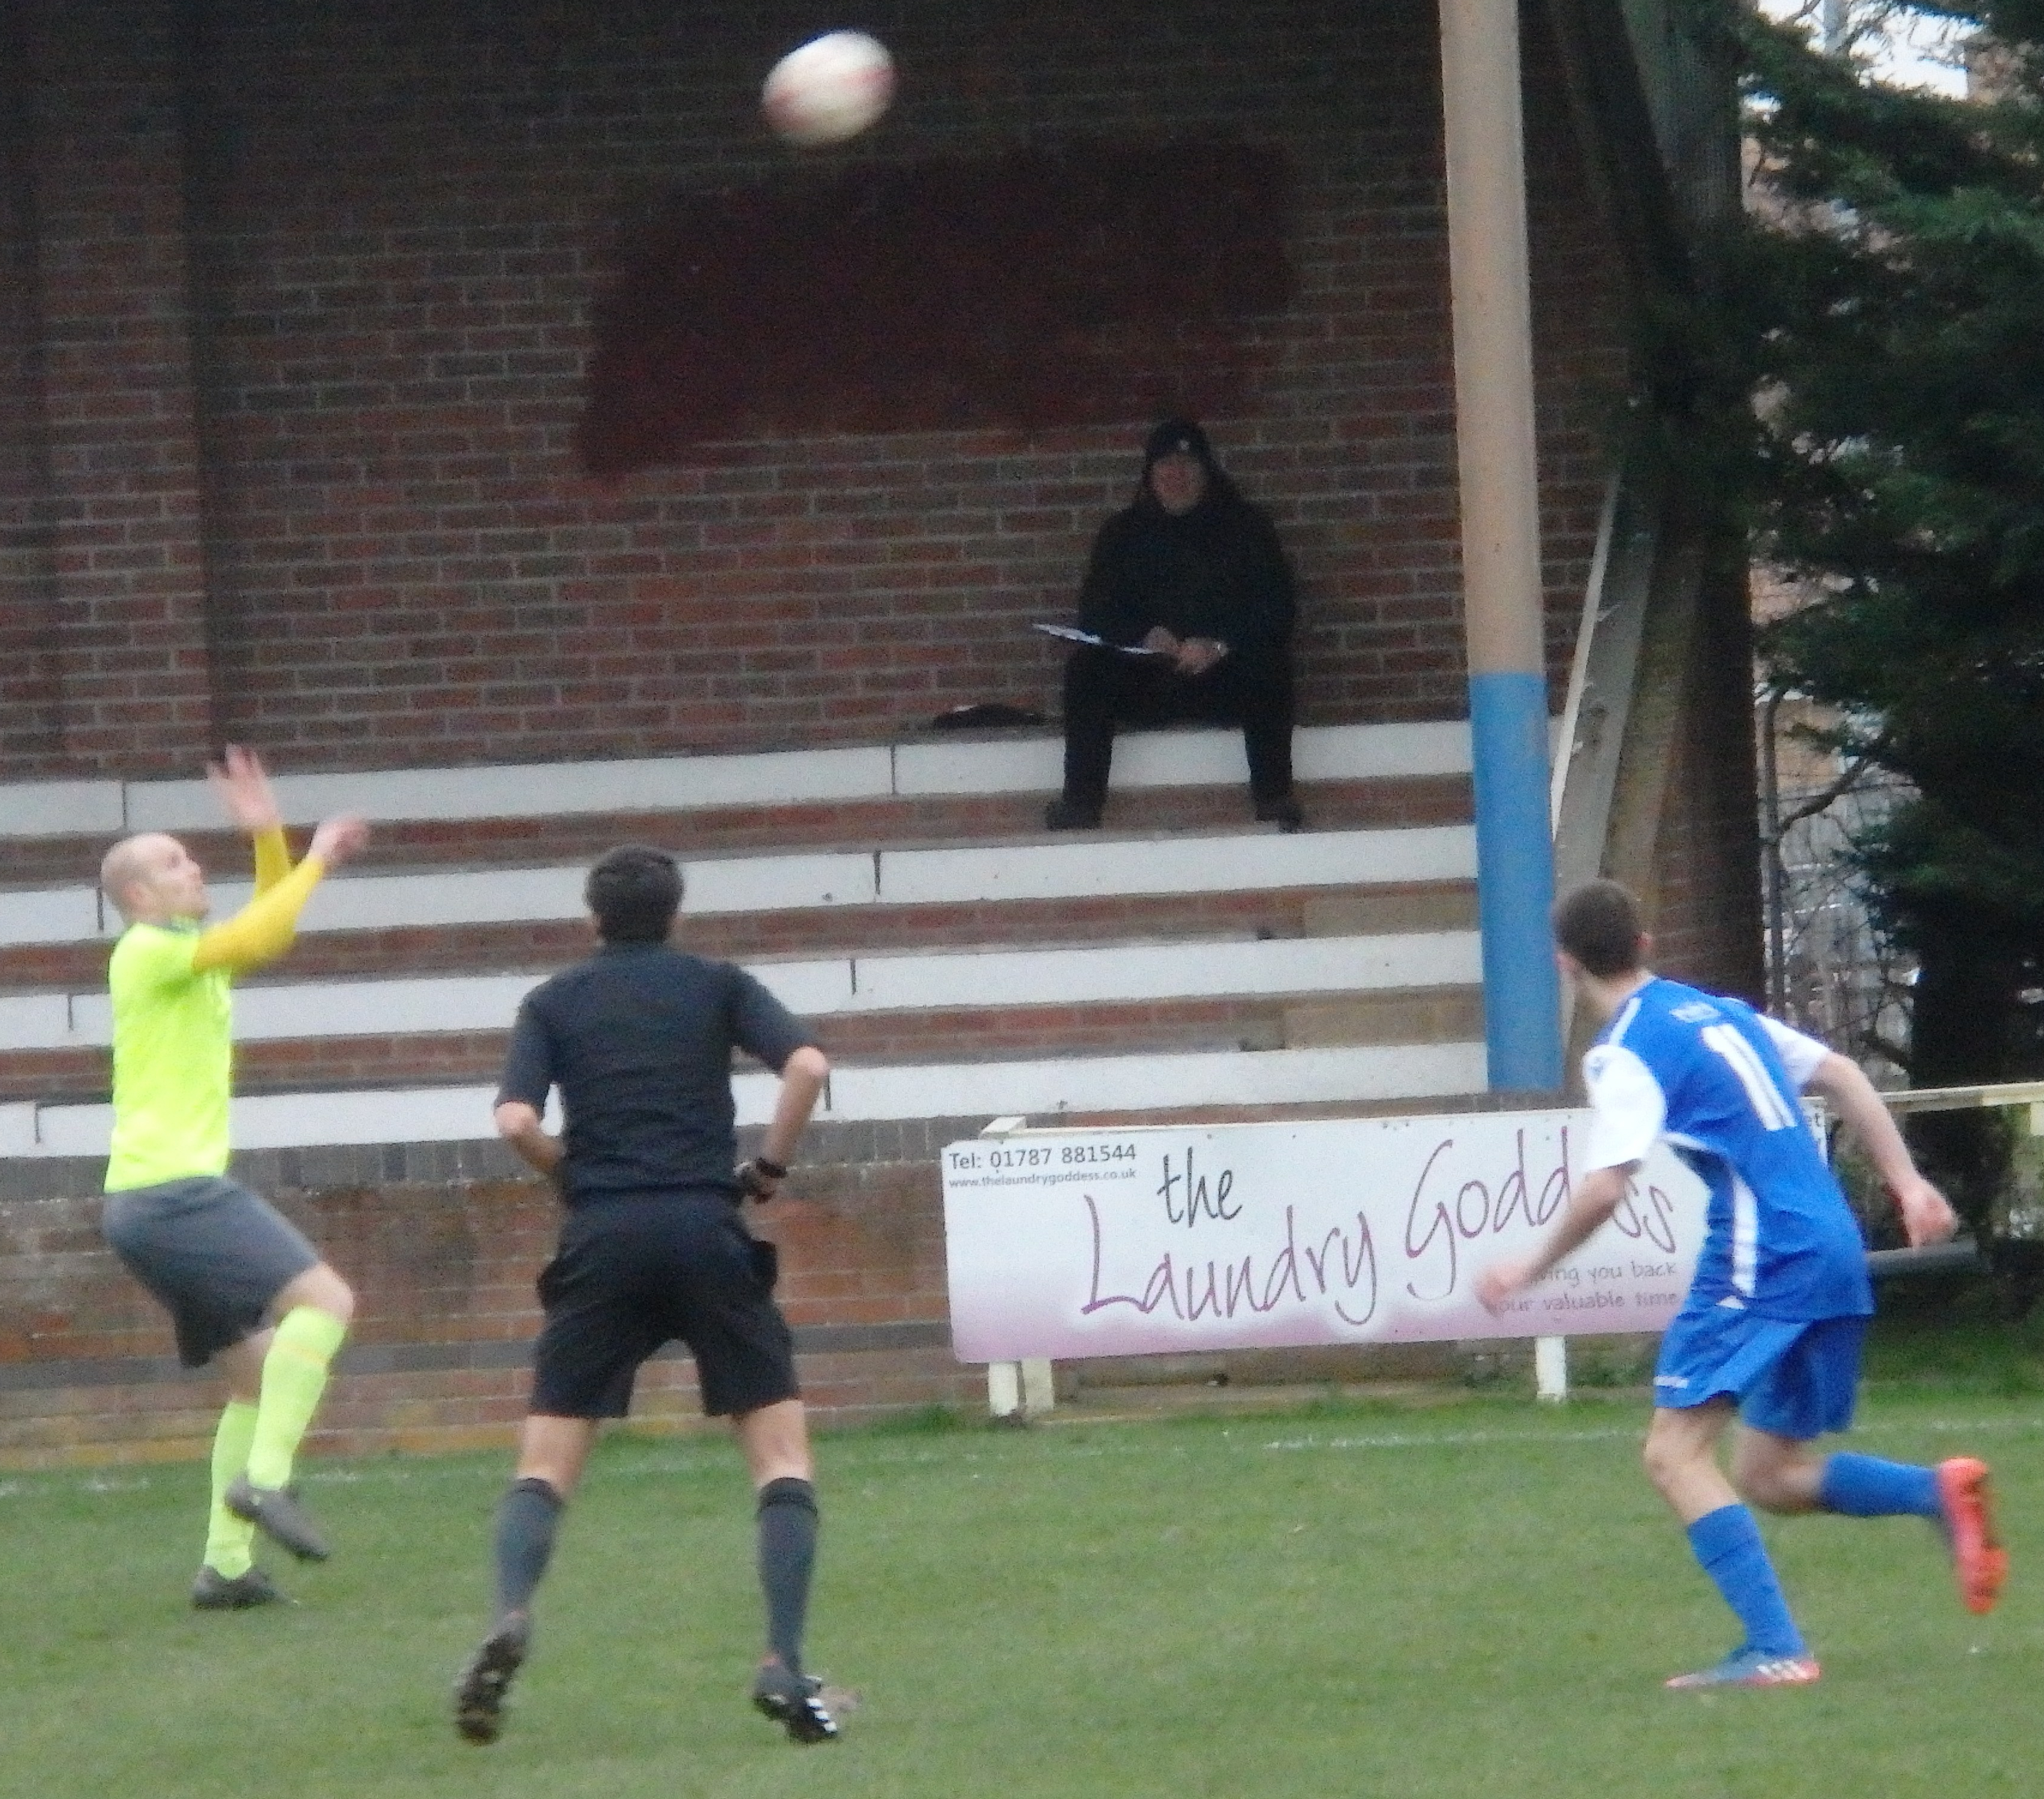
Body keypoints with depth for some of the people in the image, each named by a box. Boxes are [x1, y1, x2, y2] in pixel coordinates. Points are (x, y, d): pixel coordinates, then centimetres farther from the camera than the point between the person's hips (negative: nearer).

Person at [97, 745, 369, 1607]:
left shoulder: (191, 957, 21)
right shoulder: (148, 952, -7)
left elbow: (268, 931, 30)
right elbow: (257, 936, -22)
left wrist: (268, 839, 16)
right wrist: (317, 861, -12)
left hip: (157, 1200, 10)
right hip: (169, 1188, -10)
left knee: (257, 1374, 12)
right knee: (321, 1297, -21)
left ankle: (225, 1563, 8)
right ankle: (265, 1478, -29)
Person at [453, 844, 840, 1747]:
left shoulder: (554, 1002, 12)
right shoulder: (718, 986, 11)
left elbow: (516, 1121, -4)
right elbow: (806, 1065, -6)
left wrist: (575, 1175, 14)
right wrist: (770, 1165, 7)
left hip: (602, 1240, 1)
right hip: (708, 1233, -1)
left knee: (547, 1460, 7)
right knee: (781, 1447, 7)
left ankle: (510, 1620, -20)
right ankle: (785, 1668, -7)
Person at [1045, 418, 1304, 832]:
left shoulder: (1245, 526, 5)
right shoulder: (1124, 533, 10)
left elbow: (1276, 607, -6)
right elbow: (1096, 610, 2)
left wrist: (1219, 646, -24)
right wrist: (1145, 636, -20)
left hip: (1223, 679, -2)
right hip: (1145, 681, 2)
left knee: (1267, 667, -33)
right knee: (1086, 669, -26)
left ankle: (1275, 801, -35)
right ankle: (1080, 804, -31)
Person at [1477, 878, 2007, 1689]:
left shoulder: (1626, 1052, -8)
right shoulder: (1721, 1012, 19)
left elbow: (1603, 1189, -16)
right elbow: (1839, 1074, 21)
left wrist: (1529, 1269, -2)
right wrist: (1906, 1182, 22)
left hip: (1761, 1264, -9)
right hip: (1835, 1254, 9)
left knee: (1676, 1453, -9)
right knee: (1770, 1476, 16)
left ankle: (1775, 1648, -20)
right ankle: (1940, 1492, -3)